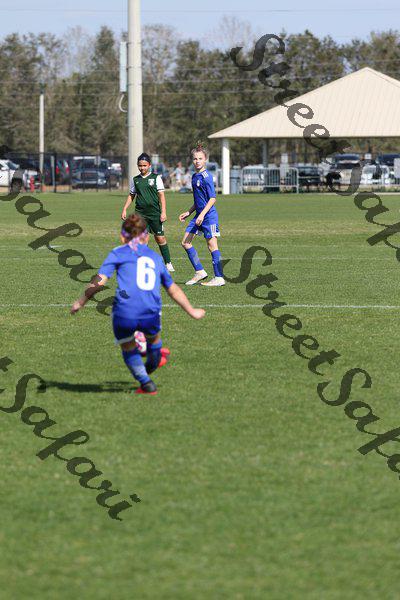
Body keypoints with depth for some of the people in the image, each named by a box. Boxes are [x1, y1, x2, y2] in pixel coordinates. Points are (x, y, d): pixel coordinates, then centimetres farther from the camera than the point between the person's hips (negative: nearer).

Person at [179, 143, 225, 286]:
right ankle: (199, 272, 15)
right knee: (185, 242, 8)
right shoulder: (195, 177, 13)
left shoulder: (206, 176, -14)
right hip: (199, 215, 9)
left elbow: (212, 198, -17)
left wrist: (202, 214, -23)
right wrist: (188, 213, 20)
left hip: (209, 215, -9)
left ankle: (219, 278, 1)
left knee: (212, 245, -5)